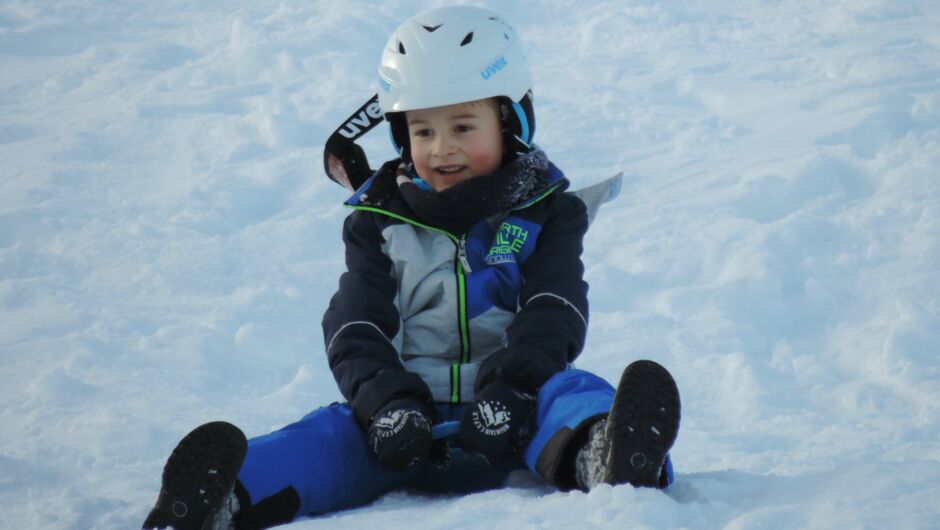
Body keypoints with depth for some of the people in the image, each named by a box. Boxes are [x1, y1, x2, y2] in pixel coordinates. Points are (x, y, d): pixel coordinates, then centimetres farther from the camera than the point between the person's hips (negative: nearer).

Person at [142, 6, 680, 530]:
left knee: (567, 392, -33)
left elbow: (554, 312, -4)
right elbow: (356, 328, 3)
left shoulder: (545, 212, 11)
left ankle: (605, 459, -68)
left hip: (511, 413, -1)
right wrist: (386, 399, -19)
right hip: (409, 415, 2)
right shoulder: (381, 220, 13)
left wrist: (509, 384, -25)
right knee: (334, 436, -26)